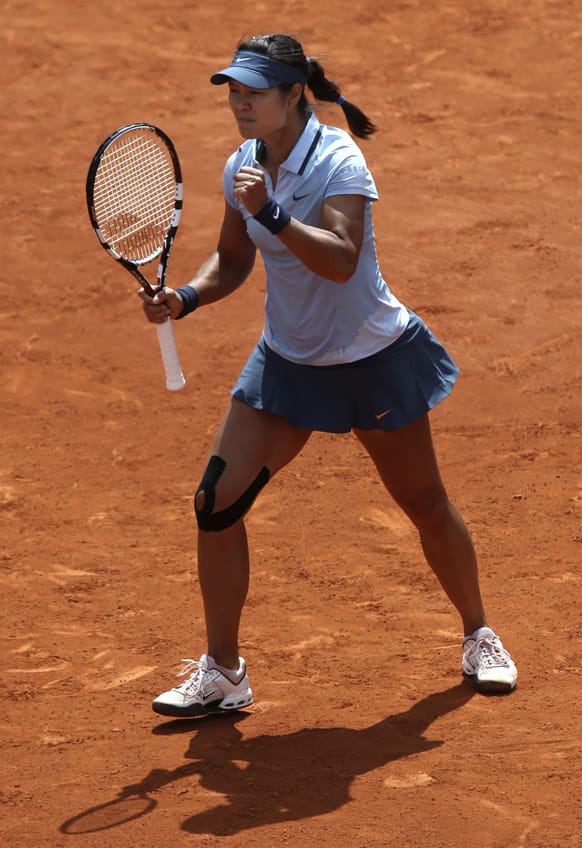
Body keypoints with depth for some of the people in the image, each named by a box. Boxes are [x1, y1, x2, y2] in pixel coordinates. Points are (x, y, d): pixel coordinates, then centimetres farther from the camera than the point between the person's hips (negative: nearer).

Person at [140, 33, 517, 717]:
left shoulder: (337, 160, -20)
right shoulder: (242, 168, -2)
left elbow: (341, 261, -33)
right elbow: (234, 260, 12)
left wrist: (272, 212, -43)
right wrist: (187, 297, -6)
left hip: (372, 361, -5)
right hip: (287, 363, 5)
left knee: (426, 506, 8)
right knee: (216, 502, -7)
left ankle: (478, 636, 33)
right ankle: (221, 673, 4)